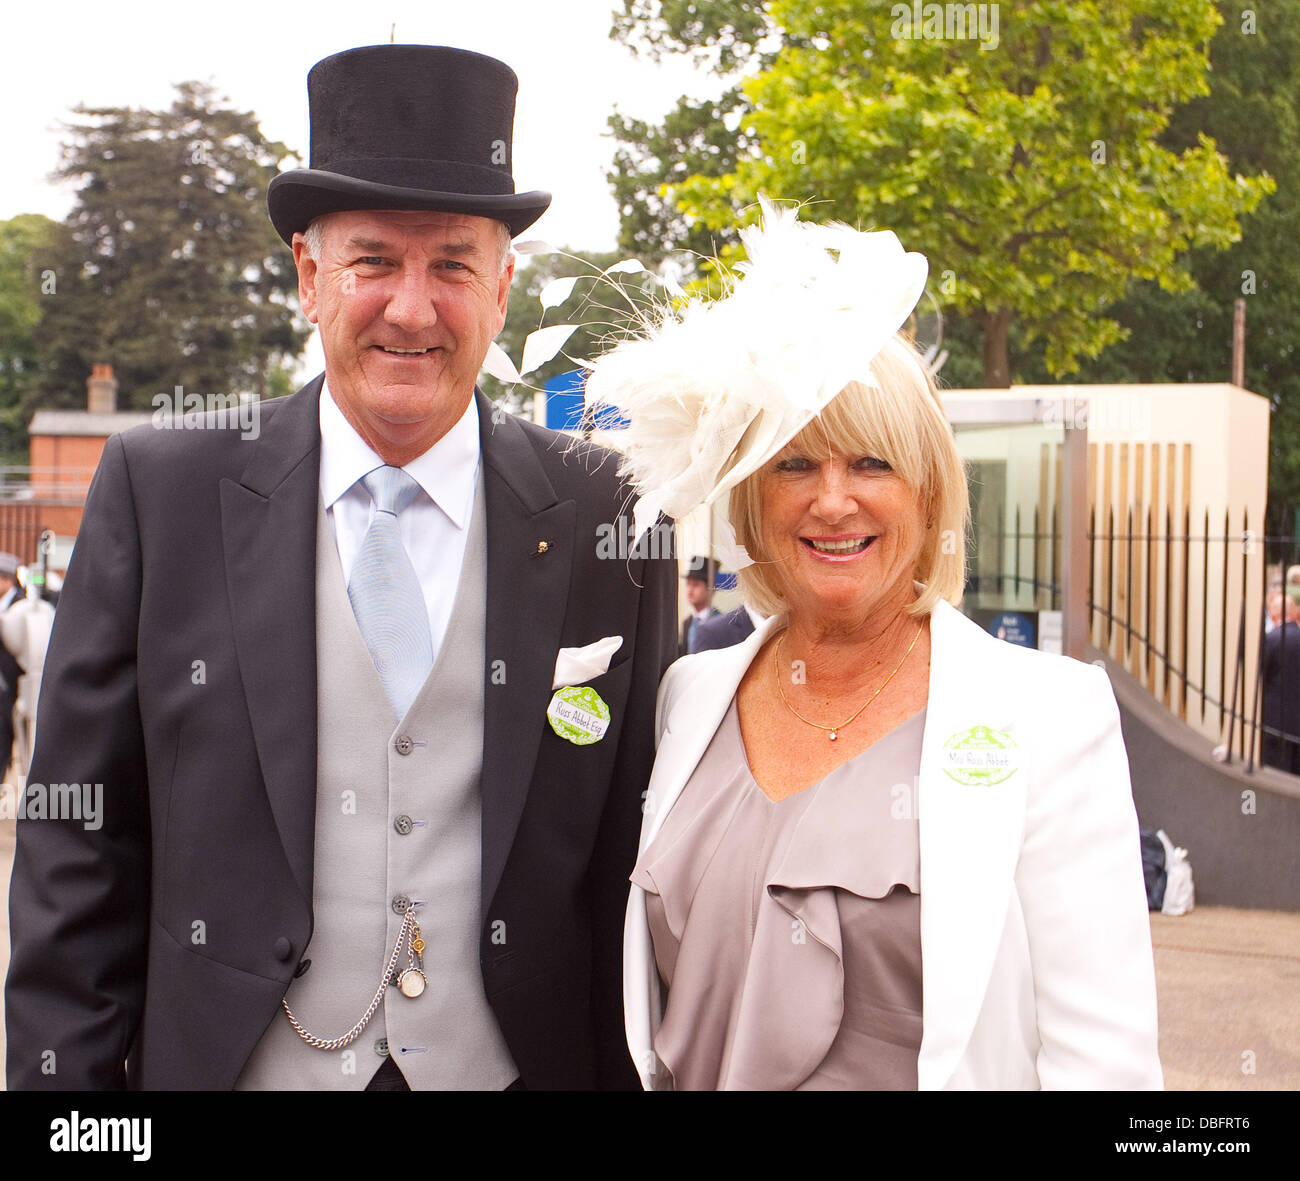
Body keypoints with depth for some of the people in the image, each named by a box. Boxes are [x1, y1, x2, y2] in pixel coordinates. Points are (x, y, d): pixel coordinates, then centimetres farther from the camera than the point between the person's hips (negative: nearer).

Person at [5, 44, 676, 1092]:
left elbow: (633, 861, -1)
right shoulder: (160, 491, -5)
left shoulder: (605, 522, -5)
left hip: (517, 1065, 1)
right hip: (226, 1063, 0)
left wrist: (631, 1074, -2)